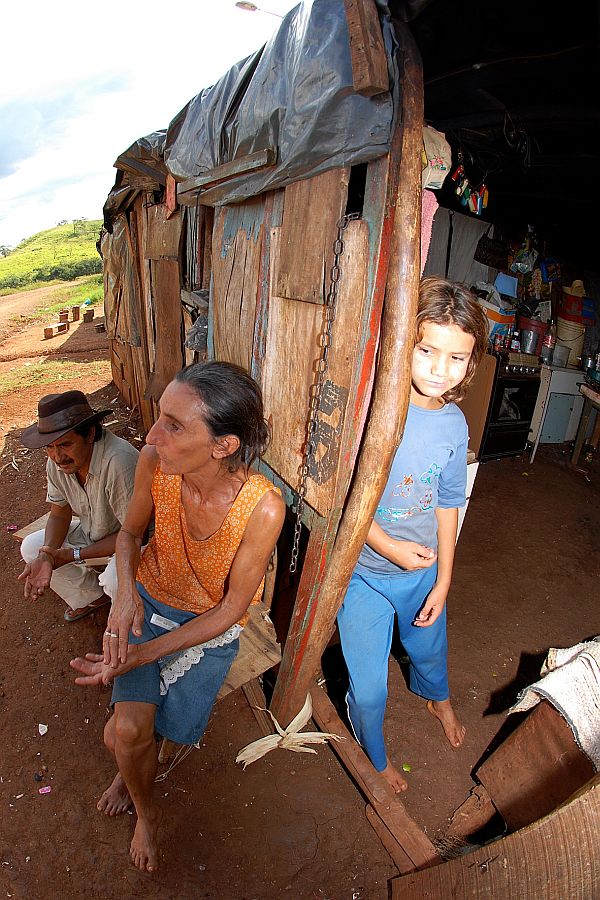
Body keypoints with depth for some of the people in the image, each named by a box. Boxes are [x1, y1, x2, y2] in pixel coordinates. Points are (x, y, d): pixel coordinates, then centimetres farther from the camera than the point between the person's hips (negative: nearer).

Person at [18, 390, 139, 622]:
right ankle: (93, 596, 18)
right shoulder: (56, 461, -12)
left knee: (116, 580, -33)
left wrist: (73, 555, -23)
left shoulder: (119, 462, -37)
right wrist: (46, 555, -20)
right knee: (31, 548, 1)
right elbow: (59, 515, 1)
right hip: (91, 531, 8)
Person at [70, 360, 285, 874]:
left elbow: (231, 609, -21)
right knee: (129, 729, -8)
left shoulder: (263, 508, -35)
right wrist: (127, 591, -21)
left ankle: (128, 768, 39)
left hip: (211, 627, -2)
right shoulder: (154, 463, -25)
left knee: (128, 730, -2)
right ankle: (146, 812, 29)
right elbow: (131, 532, -3)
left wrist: (143, 655, -22)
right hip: (149, 599, 2)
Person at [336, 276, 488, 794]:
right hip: (364, 571, -4)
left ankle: (437, 697, 68)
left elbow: (448, 504, 0)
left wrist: (443, 580, 4)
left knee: (429, 646, 31)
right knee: (368, 686, 12)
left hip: (422, 569, 5)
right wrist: (391, 547, -21)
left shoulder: (454, 424, -9)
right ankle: (374, 755, 47)